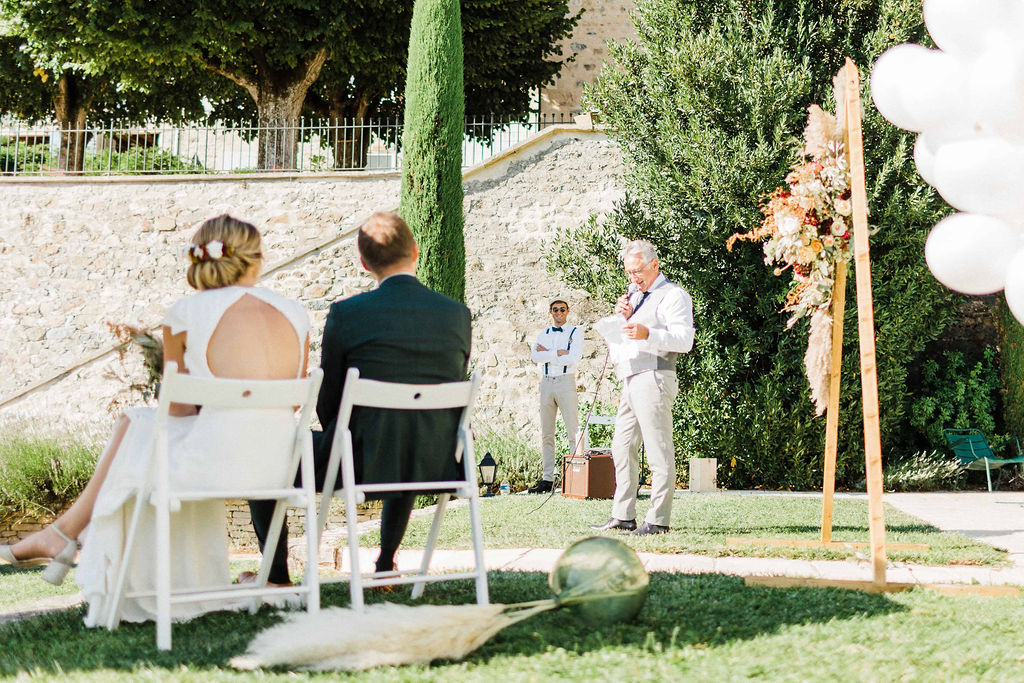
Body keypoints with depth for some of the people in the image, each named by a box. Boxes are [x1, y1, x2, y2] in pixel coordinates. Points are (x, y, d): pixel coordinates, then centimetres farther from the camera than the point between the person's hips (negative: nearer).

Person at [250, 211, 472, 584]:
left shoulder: (346, 313, -9)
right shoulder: (458, 314, 1)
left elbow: (328, 403, -1)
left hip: (364, 460, -4)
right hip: (438, 463, 5)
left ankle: (277, 574, 27)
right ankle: (386, 563, 45)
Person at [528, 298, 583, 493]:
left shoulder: (575, 332, 5)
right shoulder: (543, 334, 16)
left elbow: (573, 358, -10)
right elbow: (536, 357, 0)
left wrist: (547, 353, -5)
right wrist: (558, 353, -10)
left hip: (566, 382, -4)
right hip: (546, 382, 4)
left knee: (573, 431, -10)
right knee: (546, 434, 4)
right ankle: (547, 479, 5)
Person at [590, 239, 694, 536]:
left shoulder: (673, 295, -2)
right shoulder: (636, 296, 24)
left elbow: (684, 340, -13)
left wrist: (648, 334, -27)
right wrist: (625, 317, 6)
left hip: (654, 379, -9)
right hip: (631, 379, 9)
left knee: (659, 452, -8)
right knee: (622, 449, 8)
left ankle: (658, 520, -8)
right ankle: (623, 516, 12)